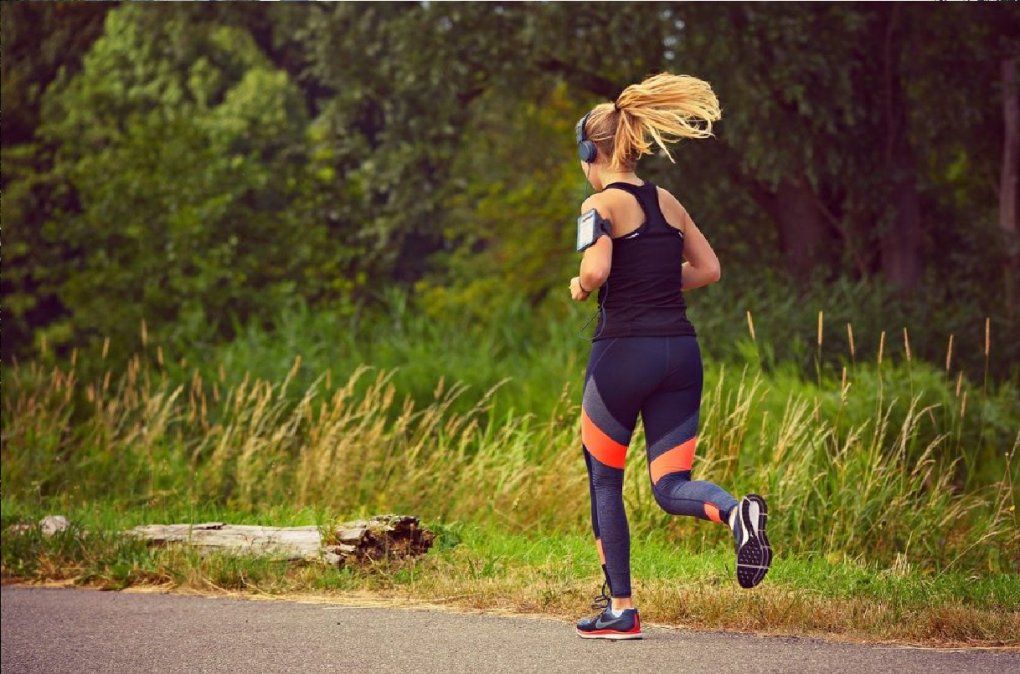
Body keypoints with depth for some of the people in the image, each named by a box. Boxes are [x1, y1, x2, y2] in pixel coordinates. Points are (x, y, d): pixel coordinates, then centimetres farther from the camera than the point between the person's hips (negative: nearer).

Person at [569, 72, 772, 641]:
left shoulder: (602, 204, -7)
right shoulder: (668, 202, 13)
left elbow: (595, 273, -21)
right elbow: (709, 269, 17)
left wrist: (580, 290, 0)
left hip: (624, 350, -5)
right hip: (681, 349, 5)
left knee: (604, 482, 12)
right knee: (671, 487, 6)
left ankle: (620, 609, 14)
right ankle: (737, 511, -27)